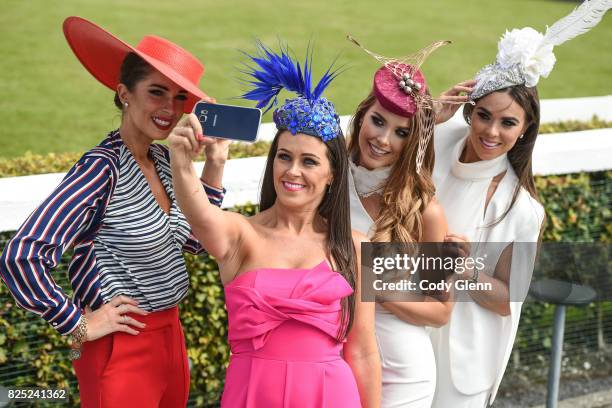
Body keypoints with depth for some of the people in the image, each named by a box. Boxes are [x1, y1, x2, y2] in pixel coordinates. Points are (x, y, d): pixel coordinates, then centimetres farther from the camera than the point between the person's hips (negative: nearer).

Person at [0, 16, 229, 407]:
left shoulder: (161, 158, 3)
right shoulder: (102, 168, -21)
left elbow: (196, 239, 14)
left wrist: (215, 164, 2)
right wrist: (80, 325, -18)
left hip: (171, 339, 8)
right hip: (123, 350, -8)